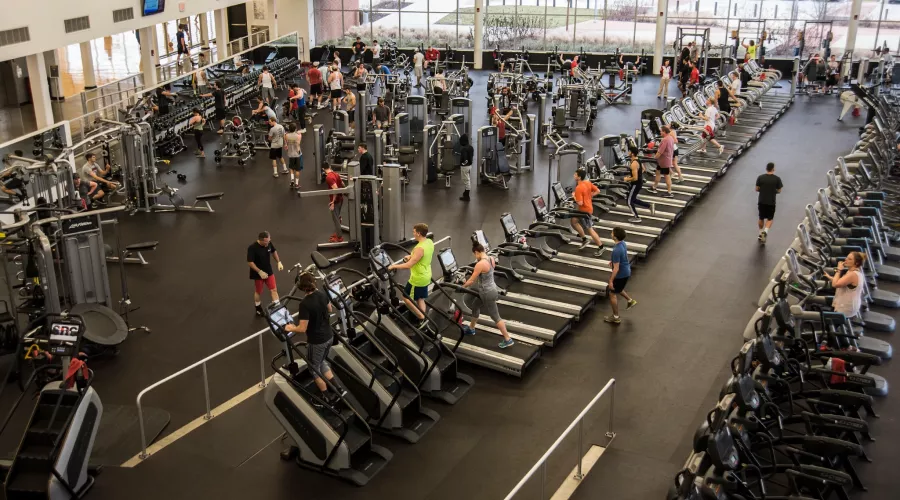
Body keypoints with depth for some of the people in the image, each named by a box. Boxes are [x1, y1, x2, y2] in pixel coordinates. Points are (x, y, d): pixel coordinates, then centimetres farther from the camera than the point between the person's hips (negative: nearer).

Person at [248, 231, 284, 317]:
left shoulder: (269, 243, -12)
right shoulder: (252, 248, -28)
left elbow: (274, 251, 9)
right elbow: (250, 262, -23)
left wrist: (279, 262, 0)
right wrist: (260, 272, -26)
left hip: (269, 271, 4)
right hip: (258, 273, -4)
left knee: (274, 290, 4)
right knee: (258, 292, 15)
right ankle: (258, 309, 34)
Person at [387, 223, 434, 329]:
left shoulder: (420, 248, -29)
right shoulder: (429, 242, -1)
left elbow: (409, 265, -28)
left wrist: (394, 266, -20)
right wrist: (411, 256, 10)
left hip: (418, 279, -9)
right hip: (426, 277, 9)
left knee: (406, 298, 6)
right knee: (420, 299, 18)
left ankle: (422, 318, 5)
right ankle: (423, 319, 18)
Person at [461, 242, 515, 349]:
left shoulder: (480, 264, -26)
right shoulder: (491, 259, 0)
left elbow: (471, 281, -18)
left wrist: (462, 287, -2)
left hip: (488, 293, -10)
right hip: (491, 289, 10)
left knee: (495, 317, 1)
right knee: (475, 307, 27)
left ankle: (508, 340, 9)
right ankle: (471, 328, 47)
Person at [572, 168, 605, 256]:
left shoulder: (578, 188, -26)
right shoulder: (588, 183, 0)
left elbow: (580, 203, -30)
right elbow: (597, 191, 9)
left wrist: (575, 198, -12)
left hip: (585, 210, -9)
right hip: (587, 207, 9)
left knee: (589, 229, 2)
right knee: (574, 221, 19)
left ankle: (600, 247, 11)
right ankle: (584, 239, 23)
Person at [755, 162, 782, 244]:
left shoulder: (760, 177, -6)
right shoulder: (777, 179, -9)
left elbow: (757, 189, -1)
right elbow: (779, 191, -3)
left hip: (761, 201, 2)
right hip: (771, 202, -2)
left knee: (761, 218, 18)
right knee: (769, 219, 11)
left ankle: (760, 234, 28)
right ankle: (765, 232, -12)